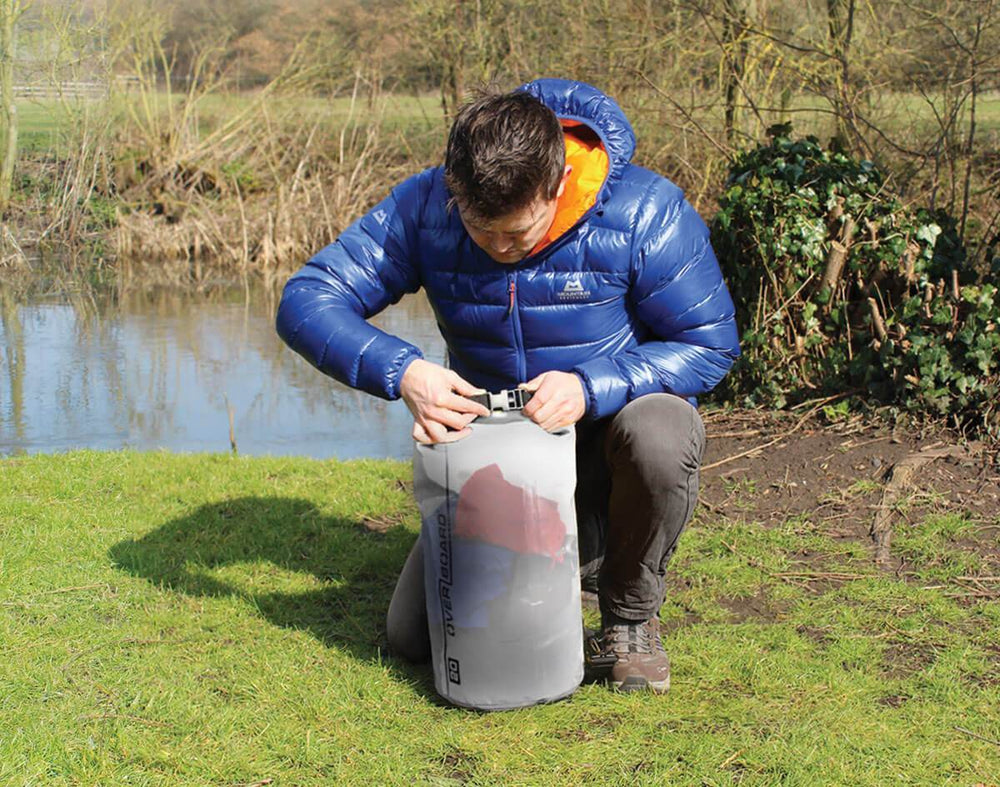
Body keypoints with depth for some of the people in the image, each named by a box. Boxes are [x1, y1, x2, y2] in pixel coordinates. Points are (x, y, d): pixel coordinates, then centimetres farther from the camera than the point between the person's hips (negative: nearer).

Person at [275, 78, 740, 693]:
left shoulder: (644, 211, -23)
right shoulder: (424, 207, -18)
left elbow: (711, 342, -17)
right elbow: (305, 303, -17)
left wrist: (590, 387, -33)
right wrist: (400, 371, -36)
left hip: (613, 418, -2)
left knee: (660, 433, -40)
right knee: (415, 636, -4)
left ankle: (631, 613, -10)